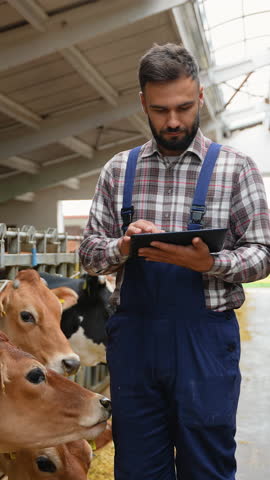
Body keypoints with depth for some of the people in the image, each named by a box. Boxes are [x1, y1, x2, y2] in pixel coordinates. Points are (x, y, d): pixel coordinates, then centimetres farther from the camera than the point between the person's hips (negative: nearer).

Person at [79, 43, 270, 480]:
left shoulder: (235, 168, 1)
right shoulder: (118, 170, 8)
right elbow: (89, 251, 8)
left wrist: (209, 263, -19)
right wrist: (122, 247, -14)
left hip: (205, 335, -2)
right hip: (132, 332, 3)